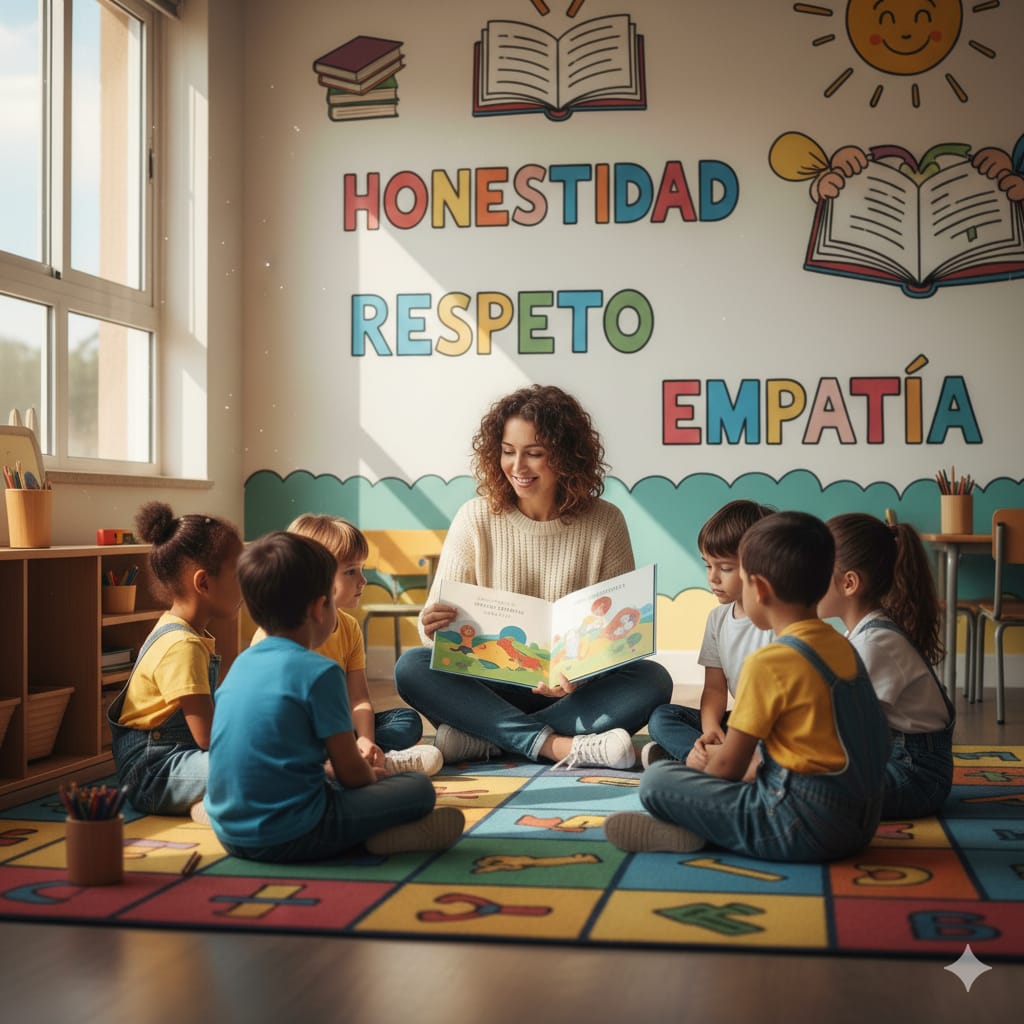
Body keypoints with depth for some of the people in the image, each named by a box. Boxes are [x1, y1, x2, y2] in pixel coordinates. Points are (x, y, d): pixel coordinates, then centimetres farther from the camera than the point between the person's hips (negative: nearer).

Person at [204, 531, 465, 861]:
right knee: (419, 788, 3)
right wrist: (373, 777, 15)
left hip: (229, 832, 8)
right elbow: (351, 772, -7)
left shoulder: (241, 664, 11)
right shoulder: (320, 672, -12)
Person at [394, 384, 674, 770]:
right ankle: (557, 745, -31)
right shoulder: (476, 518, -2)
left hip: (576, 691, 0)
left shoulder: (605, 523, -3)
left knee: (652, 680, -27)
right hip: (491, 687, 0)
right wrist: (432, 627, -27)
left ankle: (480, 738, -26)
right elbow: (437, 620, -2)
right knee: (412, 667, -25)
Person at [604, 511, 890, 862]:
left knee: (655, 781, -3)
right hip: (859, 826, 8)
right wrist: (719, 753, 17)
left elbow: (729, 766, -9)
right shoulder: (843, 647, 9)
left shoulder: (768, 663, -15)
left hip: (803, 827, -8)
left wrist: (703, 763, 13)